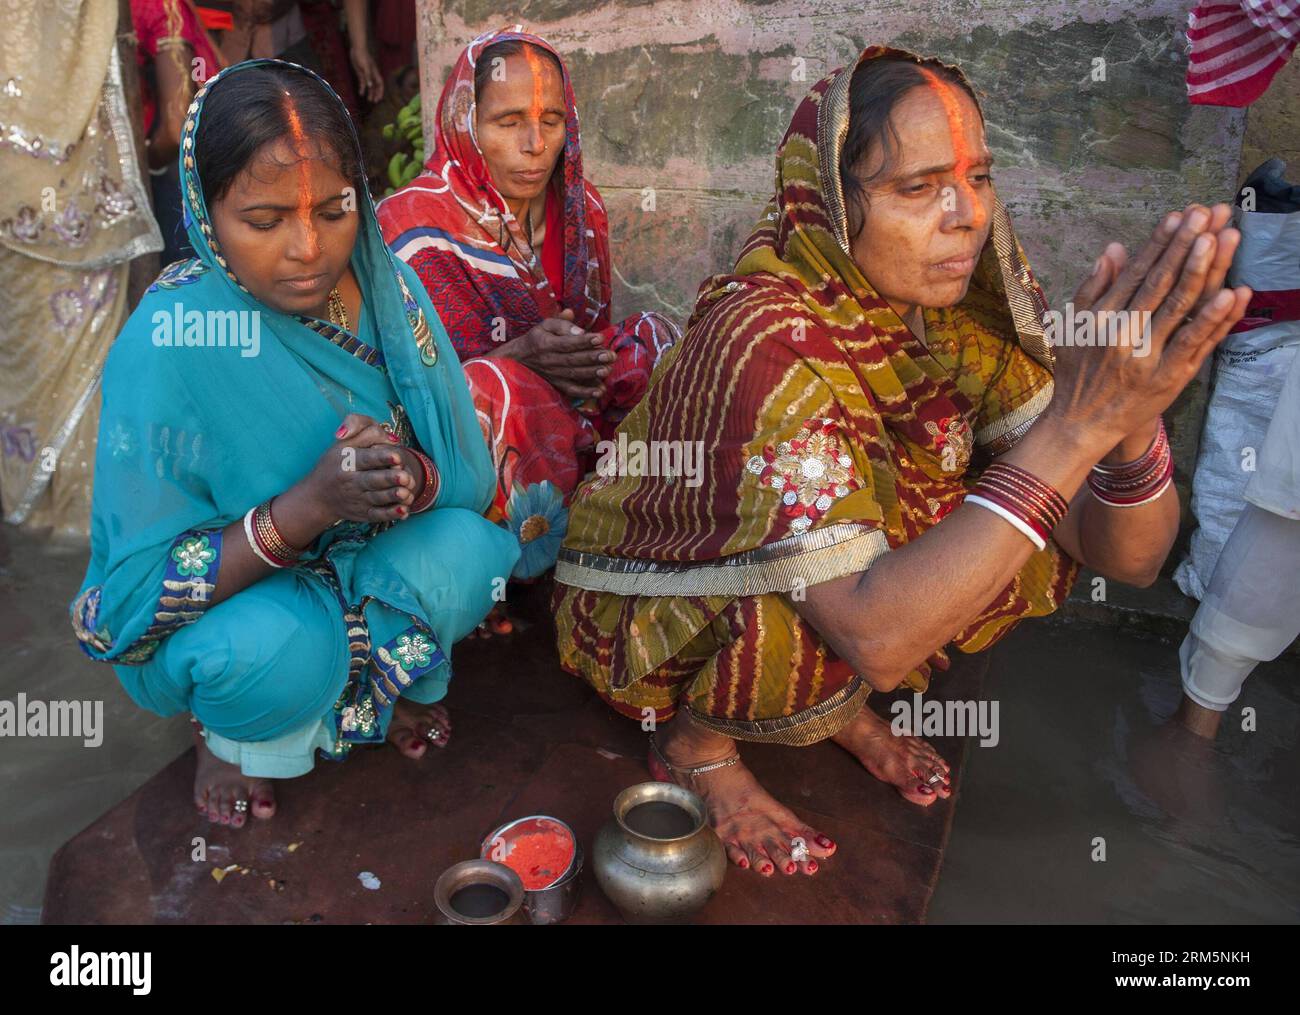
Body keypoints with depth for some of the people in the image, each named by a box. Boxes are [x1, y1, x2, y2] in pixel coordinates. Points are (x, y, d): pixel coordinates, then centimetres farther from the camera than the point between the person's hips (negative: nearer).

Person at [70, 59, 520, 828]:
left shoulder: (385, 286, -13)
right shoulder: (168, 343, -24)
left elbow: (473, 476, -9)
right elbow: (138, 590, -21)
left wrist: (414, 481, -33)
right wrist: (305, 507, -35)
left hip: (364, 573, 3)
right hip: (218, 612, -3)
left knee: (470, 550, -26)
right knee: (271, 649, -35)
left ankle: (396, 681, 9)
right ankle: (235, 730, 4)